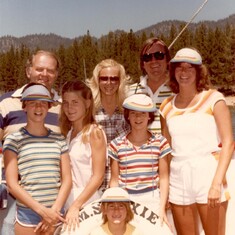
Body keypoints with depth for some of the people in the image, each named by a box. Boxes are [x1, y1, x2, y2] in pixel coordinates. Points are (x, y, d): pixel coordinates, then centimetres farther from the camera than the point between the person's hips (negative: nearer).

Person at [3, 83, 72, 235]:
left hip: (55, 213, 2)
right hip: (27, 214, -2)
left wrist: (54, 211, -9)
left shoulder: (59, 139, 5)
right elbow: (12, 184, -8)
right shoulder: (14, 140, -3)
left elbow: (67, 180, 3)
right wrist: (42, 211, -13)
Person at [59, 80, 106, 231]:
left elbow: (98, 176, -13)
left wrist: (76, 206, -16)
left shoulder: (94, 132, -9)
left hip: (87, 204, -5)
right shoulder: (67, 133, 8)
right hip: (66, 203, 5)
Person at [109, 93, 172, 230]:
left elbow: (164, 178, 1)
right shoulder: (117, 144, 2)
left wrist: (162, 208, -5)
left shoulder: (160, 142, 0)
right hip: (125, 201, 1)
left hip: (152, 200, 0)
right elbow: (114, 180, 6)